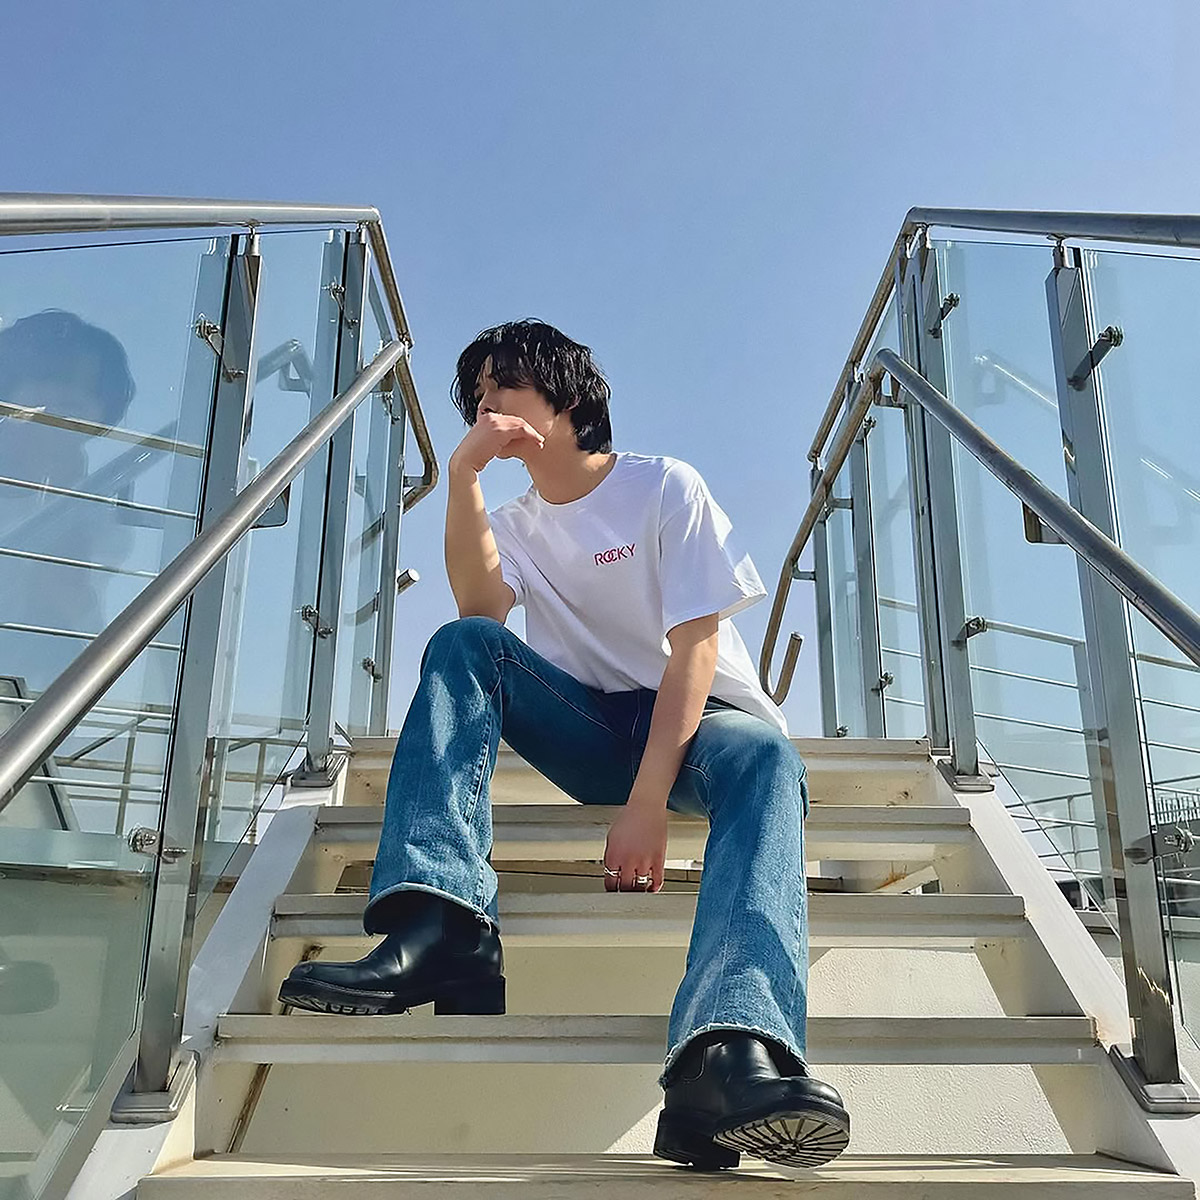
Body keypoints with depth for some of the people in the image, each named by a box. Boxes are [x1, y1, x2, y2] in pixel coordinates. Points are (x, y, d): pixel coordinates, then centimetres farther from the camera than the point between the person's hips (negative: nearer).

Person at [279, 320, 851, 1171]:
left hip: (696, 716, -3)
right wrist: (463, 473, -14)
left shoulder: (666, 486, 0)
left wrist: (649, 799, -24)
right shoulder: (515, 525, 14)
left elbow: (694, 647, -12)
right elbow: (481, 611, -9)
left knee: (765, 757, -37)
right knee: (460, 645, -19)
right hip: (594, 733, 4)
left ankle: (731, 1057, -60)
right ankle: (442, 924, -36)